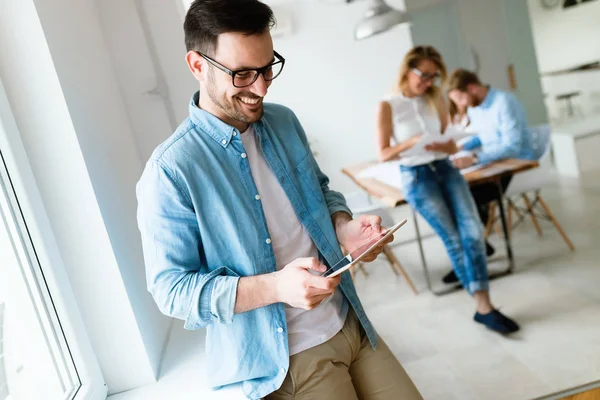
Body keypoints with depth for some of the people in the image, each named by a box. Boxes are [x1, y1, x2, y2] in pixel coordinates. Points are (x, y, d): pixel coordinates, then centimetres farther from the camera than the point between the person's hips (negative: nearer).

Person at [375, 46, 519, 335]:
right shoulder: (388, 106, -5)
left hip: (445, 167, 5)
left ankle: (484, 306, -9)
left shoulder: (435, 97, 9)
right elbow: (383, 154, -6)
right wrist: (413, 142, -21)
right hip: (416, 176, -4)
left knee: (473, 232, -14)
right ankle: (483, 306, 2)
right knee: (454, 239, -9)